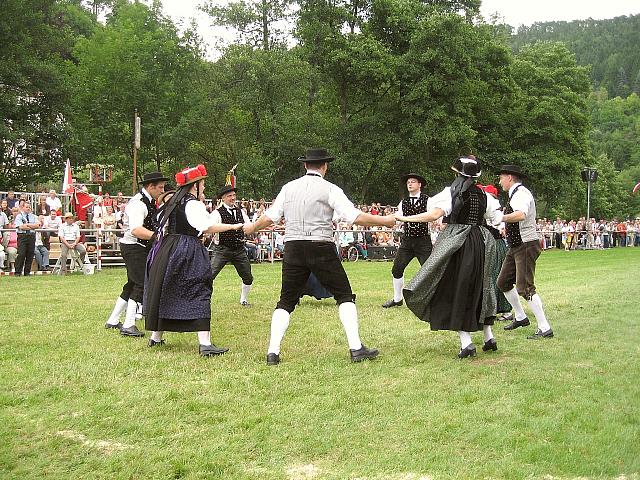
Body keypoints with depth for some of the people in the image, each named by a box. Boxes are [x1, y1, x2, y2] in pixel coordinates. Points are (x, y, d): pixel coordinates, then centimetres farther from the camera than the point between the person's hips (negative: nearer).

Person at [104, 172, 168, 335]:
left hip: (142, 248, 10)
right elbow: (136, 230, -33)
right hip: (133, 247, -10)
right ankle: (128, 326, -8)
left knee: (132, 285, 16)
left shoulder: (149, 202, 12)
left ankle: (113, 321, 26)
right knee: (141, 284, -11)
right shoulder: (137, 203, -20)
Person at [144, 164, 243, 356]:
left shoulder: (173, 202, 13)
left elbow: (162, 221, 24)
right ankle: (205, 343, -16)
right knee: (199, 293, -9)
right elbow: (208, 227, -24)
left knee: (164, 292, 17)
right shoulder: (194, 205, -12)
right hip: (188, 252, -9)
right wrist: (233, 226, -22)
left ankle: (156, 337, 29)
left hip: (167, 249, 9)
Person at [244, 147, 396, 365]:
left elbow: (270, 217, 12)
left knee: (286, 302, 11)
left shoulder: (289, 188, 9)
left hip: (293, 248, 3)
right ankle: (356, 348, 1)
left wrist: (252, 227, 31)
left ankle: (273, 352, 2)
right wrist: (384, 220, 3)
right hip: (321, 247, -3)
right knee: (345, 296, 7)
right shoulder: (329, 189, -2)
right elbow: (354, 217, -9)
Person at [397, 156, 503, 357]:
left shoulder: (452, 192, -7)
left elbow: (434, 215, -20)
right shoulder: (483, 195, 7)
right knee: (478, 289, 19)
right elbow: (498, 219, 14)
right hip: (479, 244, 5)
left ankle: (466, 343, -7)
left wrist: (406, 218, -15)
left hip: (457, 245, -5)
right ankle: (489, 338, 22)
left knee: (455, 291, 1)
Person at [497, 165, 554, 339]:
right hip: (515, 247, 11)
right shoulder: (515, 194, 15)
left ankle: (545, 329, -10)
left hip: (526, 246, -11)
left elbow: (521, 215, -37)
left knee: (525, 288, -14)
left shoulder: (521, 193, -17)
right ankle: (520, 317, 32)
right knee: (503, 283, 17)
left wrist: (499, 218, -38)